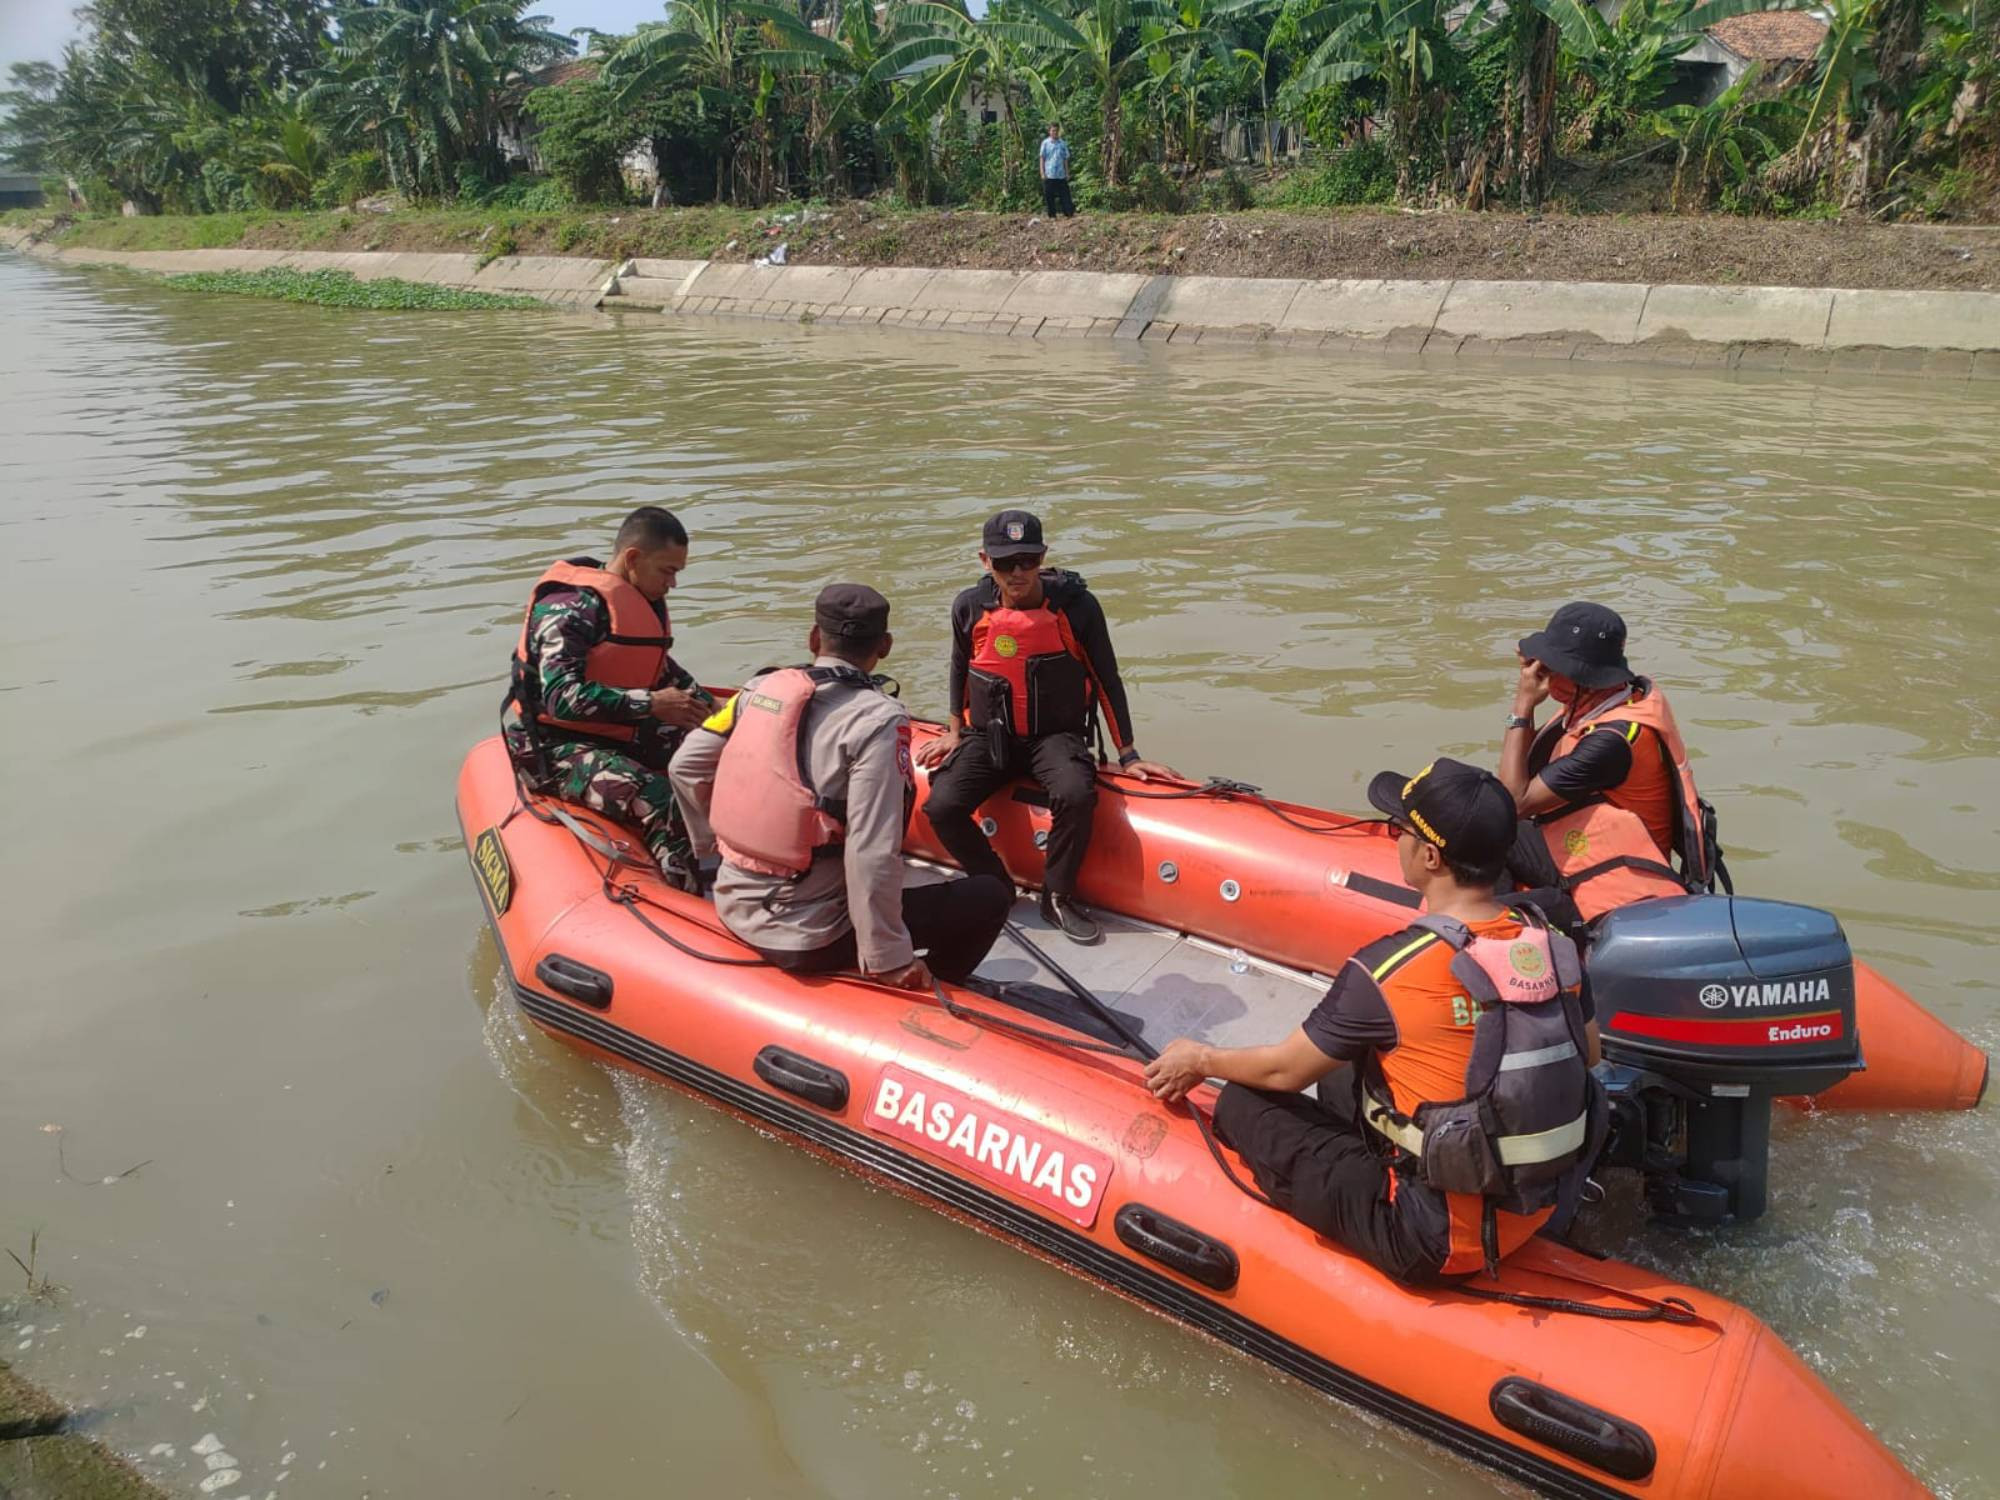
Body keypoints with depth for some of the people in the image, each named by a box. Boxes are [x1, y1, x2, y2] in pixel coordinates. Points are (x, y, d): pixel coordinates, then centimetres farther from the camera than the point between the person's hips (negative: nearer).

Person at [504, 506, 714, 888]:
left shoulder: (644, 599, 9)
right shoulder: (572, 606, -20)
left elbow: (662, 667, 25)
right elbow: (563, 697, -31)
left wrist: (706, 704, 9)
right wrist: (651, 704, -30)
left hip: (620, 732, 10)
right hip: (557, 746, -9)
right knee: (659, 801, -32)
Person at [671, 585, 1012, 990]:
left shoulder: (761, 688, 1)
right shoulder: (878, 720, -17)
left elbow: (685, 765, 8)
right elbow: (872, 854, -23)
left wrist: (713, 841, 24)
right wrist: (889, 960, -15)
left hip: (733, 909, 7)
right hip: (808, 938, -7)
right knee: (992, 894, 2)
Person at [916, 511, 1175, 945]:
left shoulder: (1076, 605, -13)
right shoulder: (970, 607, -5)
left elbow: (1107, 680, -3)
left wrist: (1127, 756, -3)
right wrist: (955, 732, 17)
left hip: (1056, 735, -2)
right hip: (989, 735, 2)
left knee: (1075, 794, -34)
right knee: (942, 807, -23)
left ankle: (1058, 897, -10)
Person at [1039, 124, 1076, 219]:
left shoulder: (1063, 143, 8)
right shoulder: (1045, 143, 2)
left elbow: (1066, 159, 11)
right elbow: (1042, 158, 2)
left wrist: (1067, 173, 7)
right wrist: (1042, 173, -5)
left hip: (1061, 174, 1)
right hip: (1049, 175, -1)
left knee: (1065, 194, 0)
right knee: (1049, 196, 0)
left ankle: (1069, 213, 3)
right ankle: (1052, 215, 8)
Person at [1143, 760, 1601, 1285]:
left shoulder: (1388, 970, -22)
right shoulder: (1551, 942, -6)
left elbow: (1285, 1071, -7)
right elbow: (1587, 1055, 12)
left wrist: (1202, 1060, 11)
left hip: (1437, 1243, -7)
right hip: (1538, 1214, 7)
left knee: (1244, 1105, 4)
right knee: (1342, 1082, 24)